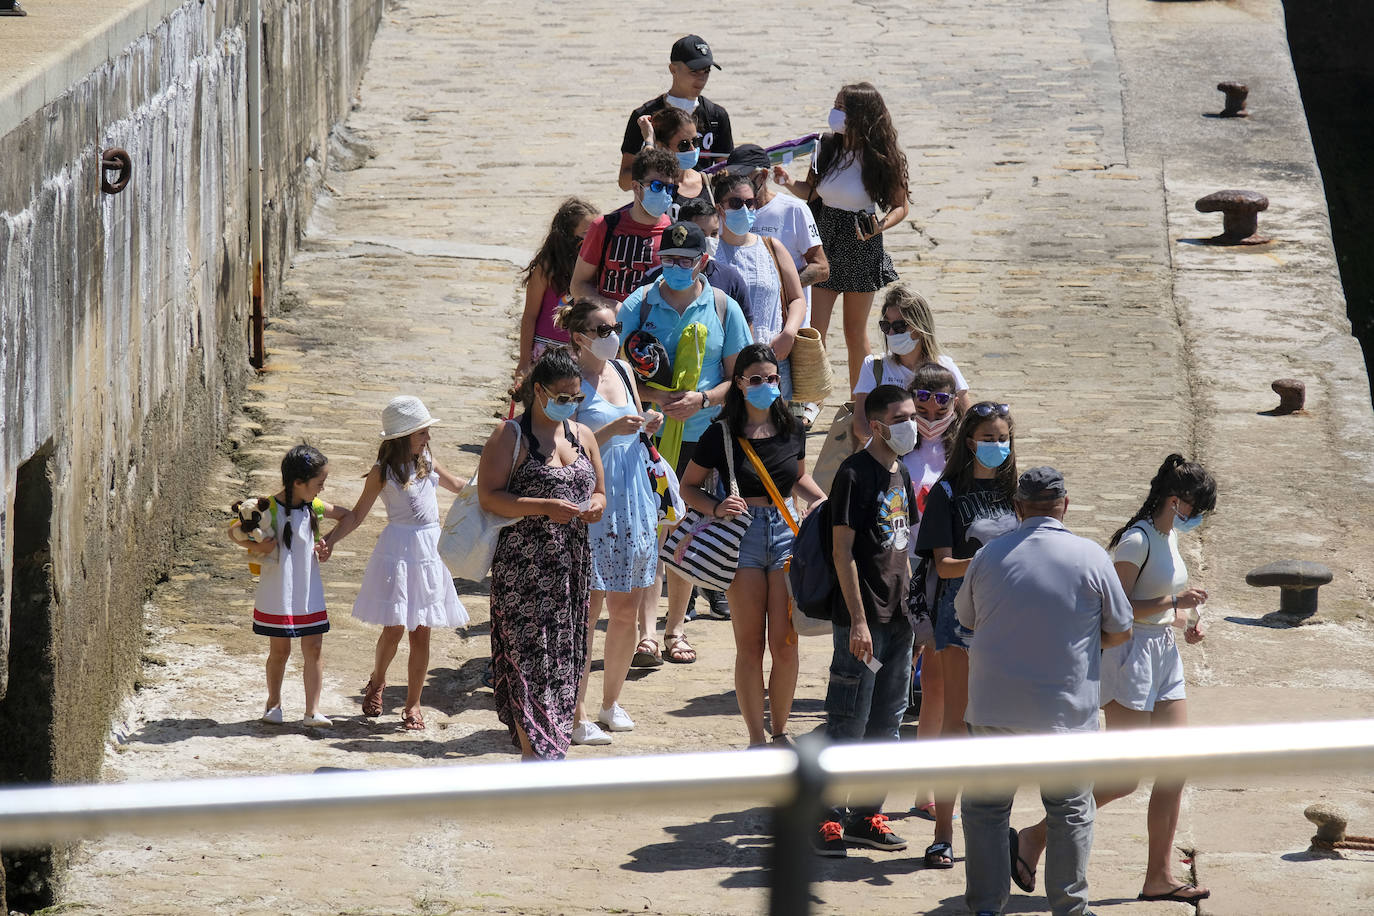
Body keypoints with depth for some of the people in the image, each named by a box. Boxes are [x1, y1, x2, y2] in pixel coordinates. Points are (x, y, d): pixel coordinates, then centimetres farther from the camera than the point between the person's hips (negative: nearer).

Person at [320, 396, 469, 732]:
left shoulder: (427, 463, 9)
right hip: (399, 550, -4)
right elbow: (357, 515, 0)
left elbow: (456, 484, 28)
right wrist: (329, 540, -11)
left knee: (421, 631, 4)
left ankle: (413, 704, 12)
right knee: (394, 627, -7)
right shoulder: (382, 472, -5)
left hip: (431, 550, 4)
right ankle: (376, 683, 22)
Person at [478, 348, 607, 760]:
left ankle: (551, 748, 13)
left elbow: (598, 490, 24)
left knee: (564, 659, 6)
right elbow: (489, 496, -12)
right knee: (529, 658, -10)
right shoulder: (510, 437, -5)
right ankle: (535, 751, -12)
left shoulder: (582, 435, 15)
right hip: (524, 566, -6)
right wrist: (545, 507, -20)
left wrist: (595, 505, -1)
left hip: (572, 564, 6)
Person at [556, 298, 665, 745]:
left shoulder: (623, 370, 13)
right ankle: (577, 714, -2)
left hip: (632, 501, 7)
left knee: (626, 609, 10)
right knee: (588, 608, -6)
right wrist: (612, 430, -23)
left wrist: (647, 426, 4)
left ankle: (611, 703, 24)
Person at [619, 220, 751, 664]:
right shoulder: (638, 305, 0)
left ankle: (675, 628, 21)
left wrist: (702, 399, -14)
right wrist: (656, 397, -17)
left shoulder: (723, 309, 2)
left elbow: (740, 377, 5)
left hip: (700, 437, 1)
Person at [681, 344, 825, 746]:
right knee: (750, 645, 0)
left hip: (785, 530, 2)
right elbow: (688, 487, 3)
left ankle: (780, 731, 14)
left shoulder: (792, 431, 6)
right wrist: (716, 507, -16)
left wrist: (820, 498, 3)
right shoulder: (721, 434, -5)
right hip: (741, 534, -2)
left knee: (785, 644, -1)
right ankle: (757, 737, 9)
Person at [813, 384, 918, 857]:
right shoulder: (854, 475, -12)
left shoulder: (901, 474, 12)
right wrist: (858, 620, -18)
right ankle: (828, 818, 2)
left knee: (887, 720, 12)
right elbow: (843, 552, -15)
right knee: (848, 722, -5)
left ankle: (867, 814, 20)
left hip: (898, 618, 8)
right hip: (862, 618, -8)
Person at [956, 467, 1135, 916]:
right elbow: (1120, 630, 1)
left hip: (995, 709, 1)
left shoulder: (989, 556, -2)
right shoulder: (1090, 557, -8)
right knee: (1071, 812, 11)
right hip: (1067, 710, -1)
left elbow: (966, 617, 14)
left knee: (985, 808, 12)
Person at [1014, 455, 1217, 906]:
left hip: (1164, 656, 9)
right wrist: (1174, 603, -21)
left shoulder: (1170, 537, 14)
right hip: (1132, 656, -9)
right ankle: (1037, 835, 2)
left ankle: (1159, 876, 10)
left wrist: (1188, 620, 6)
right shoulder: (1138, 540, -15)